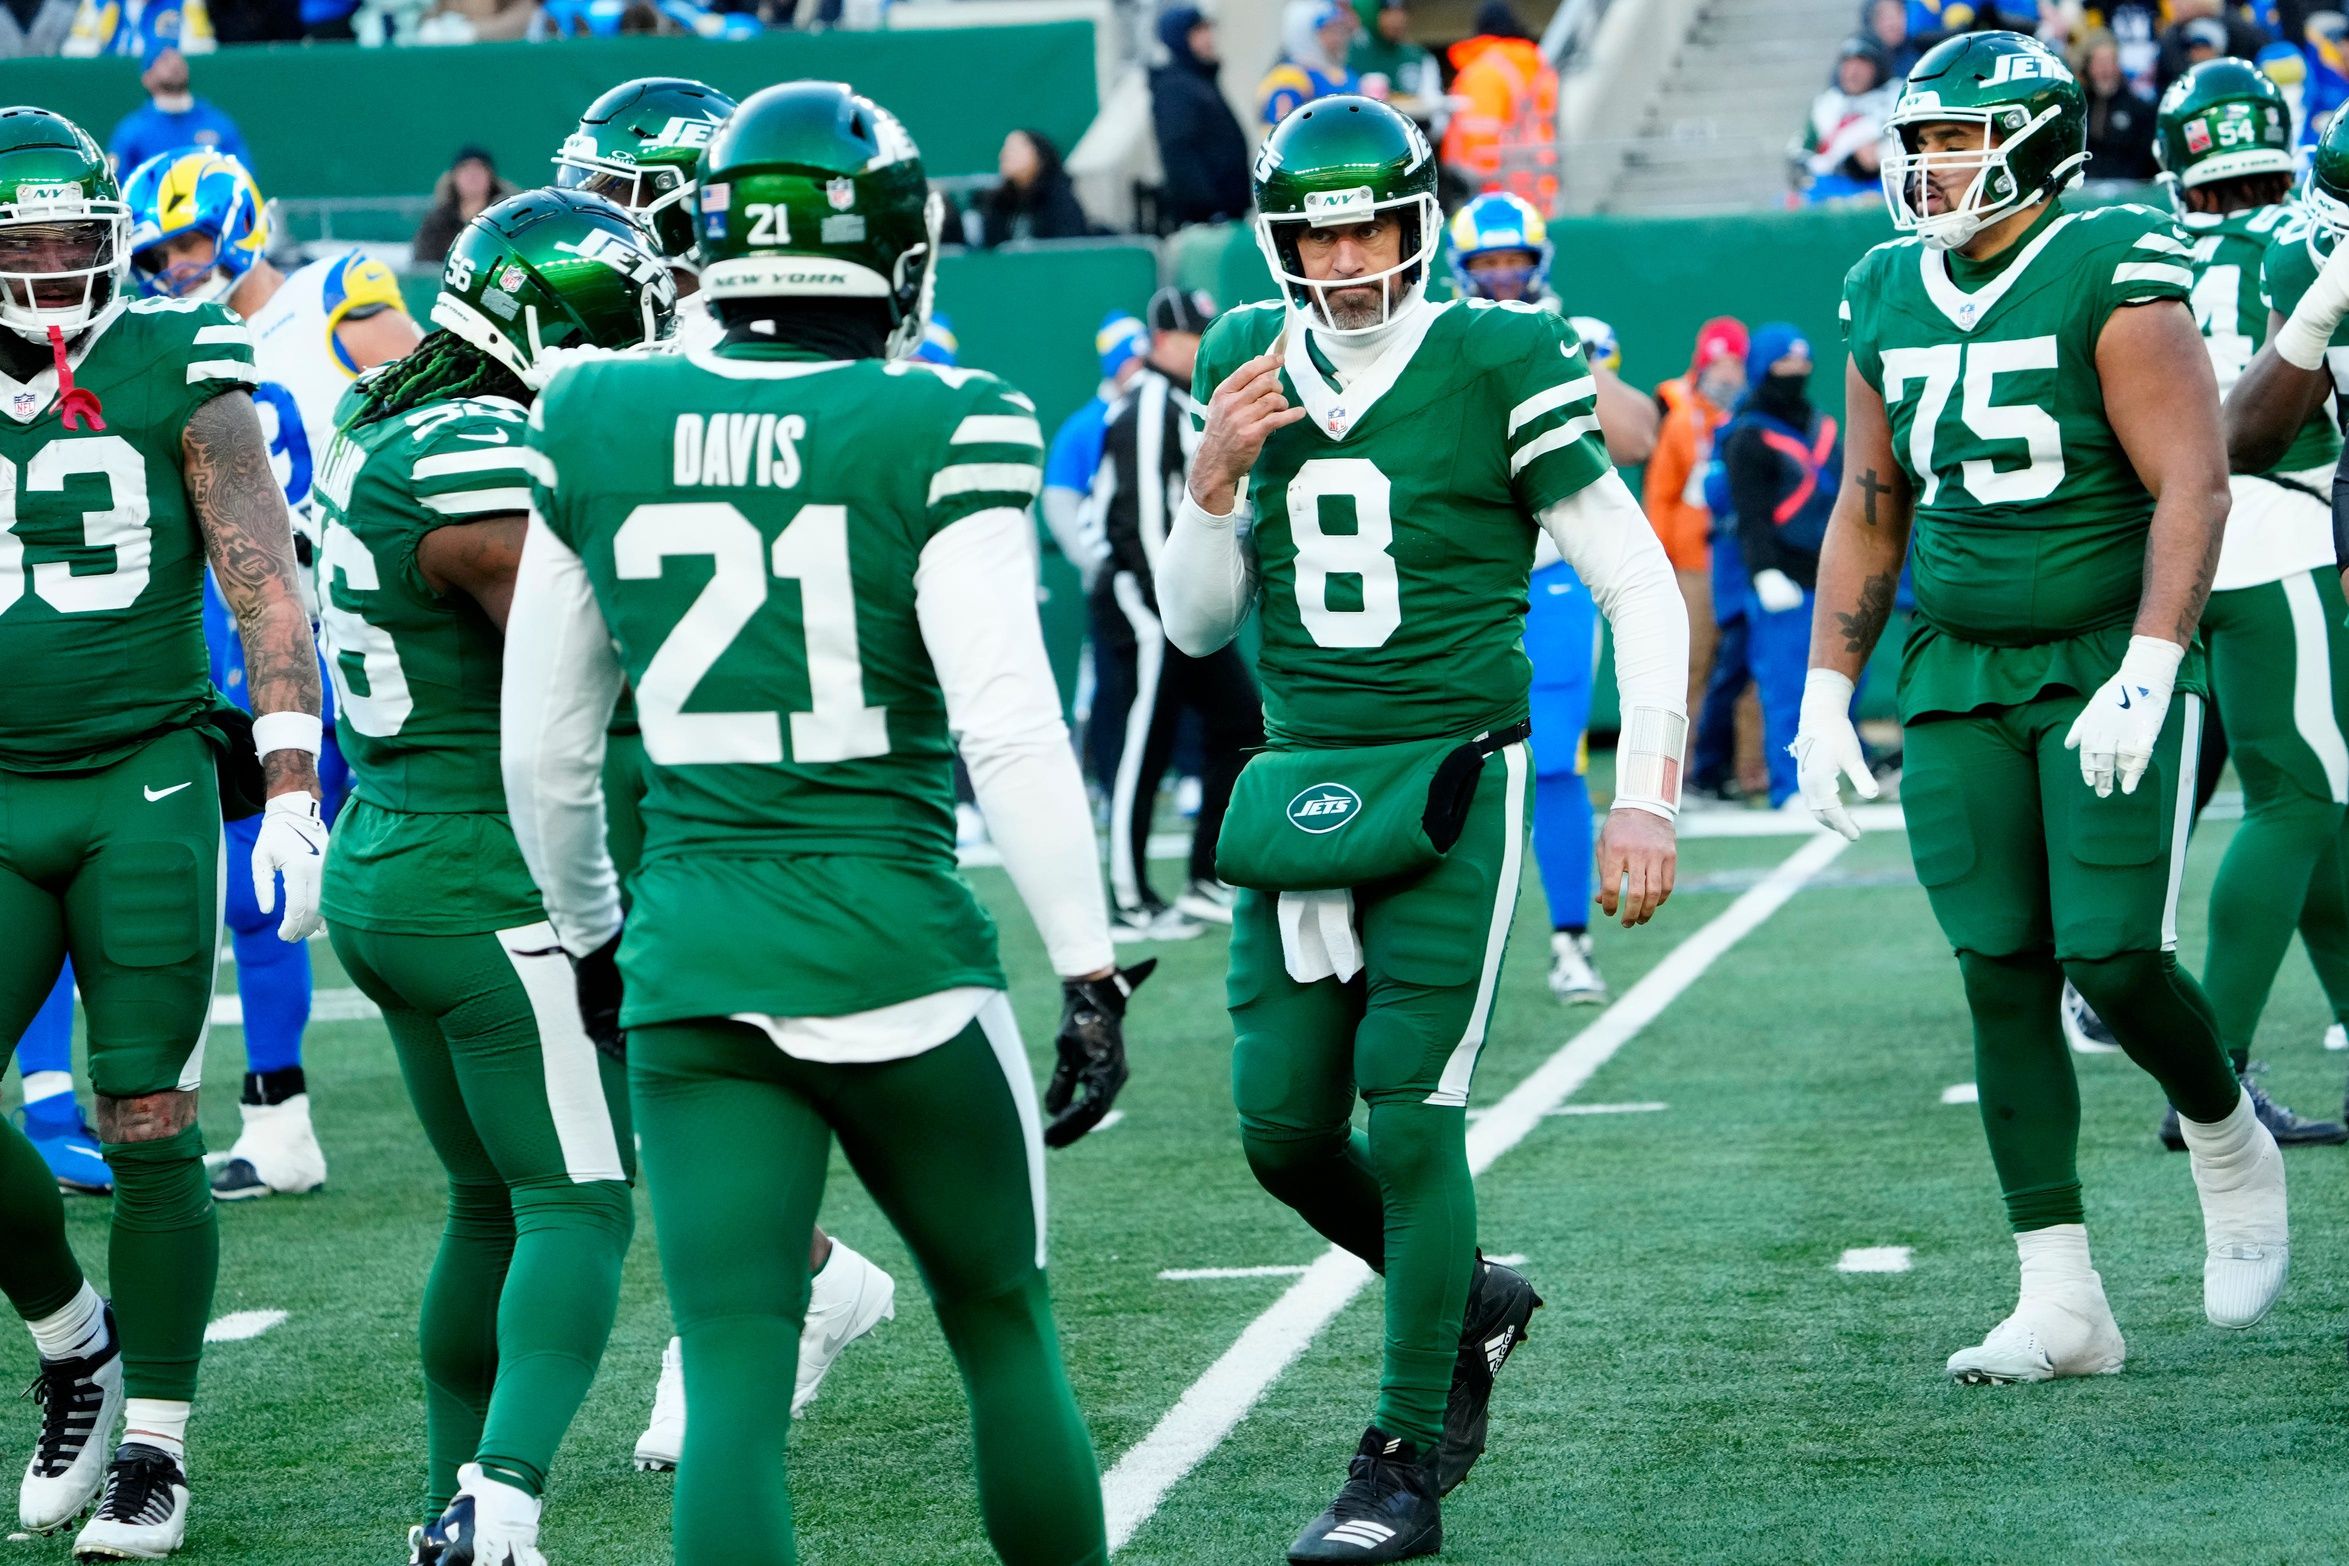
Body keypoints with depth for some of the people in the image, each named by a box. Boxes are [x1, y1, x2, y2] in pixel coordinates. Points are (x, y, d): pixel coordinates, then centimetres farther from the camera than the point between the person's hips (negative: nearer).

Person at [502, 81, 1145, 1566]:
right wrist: (1091, 970, -8)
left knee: (735, 1386, 2)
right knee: (1005, 1328, 17)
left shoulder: (596, 427, 4)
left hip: (691, 958, 3)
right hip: (895, 943, -3)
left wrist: (592, 934, 26)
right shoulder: (938, 434, -9)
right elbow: (1009, 727, -14)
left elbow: (543, 746, 11)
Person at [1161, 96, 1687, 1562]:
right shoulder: (1252, 372, 7)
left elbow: (1640, 588, -4)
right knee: (1286, 1130, 4)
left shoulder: (1498, 367, -8)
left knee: (1408, 1119, -9)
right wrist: (1214, 481, -7)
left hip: (1451, 784, -5)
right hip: (1301, 784, 5)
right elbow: (1198, 624, 12)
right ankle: (1467, 1304, 31)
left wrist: (1646, 797, -10)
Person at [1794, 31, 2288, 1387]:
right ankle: (2062, 1305, 4)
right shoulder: (1889, 300, 9)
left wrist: (2145, 675, -23)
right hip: (1959, 676, 5)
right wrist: (1827, 696, 13)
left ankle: (2231, 1148, 20)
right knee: (2004, 981, 1)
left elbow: (2192, 486, -15)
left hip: (2110, 663, -5)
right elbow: (1869, 514, 18)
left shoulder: (2112, 279, -10)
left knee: (2113, 958, -13)